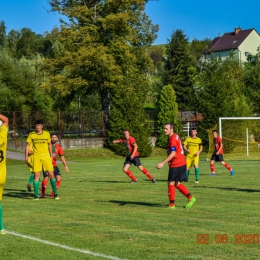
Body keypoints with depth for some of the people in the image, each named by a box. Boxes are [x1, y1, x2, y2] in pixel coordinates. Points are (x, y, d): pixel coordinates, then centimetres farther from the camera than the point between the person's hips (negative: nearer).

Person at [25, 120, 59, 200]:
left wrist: (51, 155, 15)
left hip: (46, 156, 1)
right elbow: (28, 145, 4)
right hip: (36, 157, 0)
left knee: (51, 174, -3)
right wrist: (26, 156, -5)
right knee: (36, 175, -6)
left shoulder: (47, 134, 2)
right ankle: (36, 195, 1)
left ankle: (55, 194, 10)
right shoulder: (31, 135, 0)